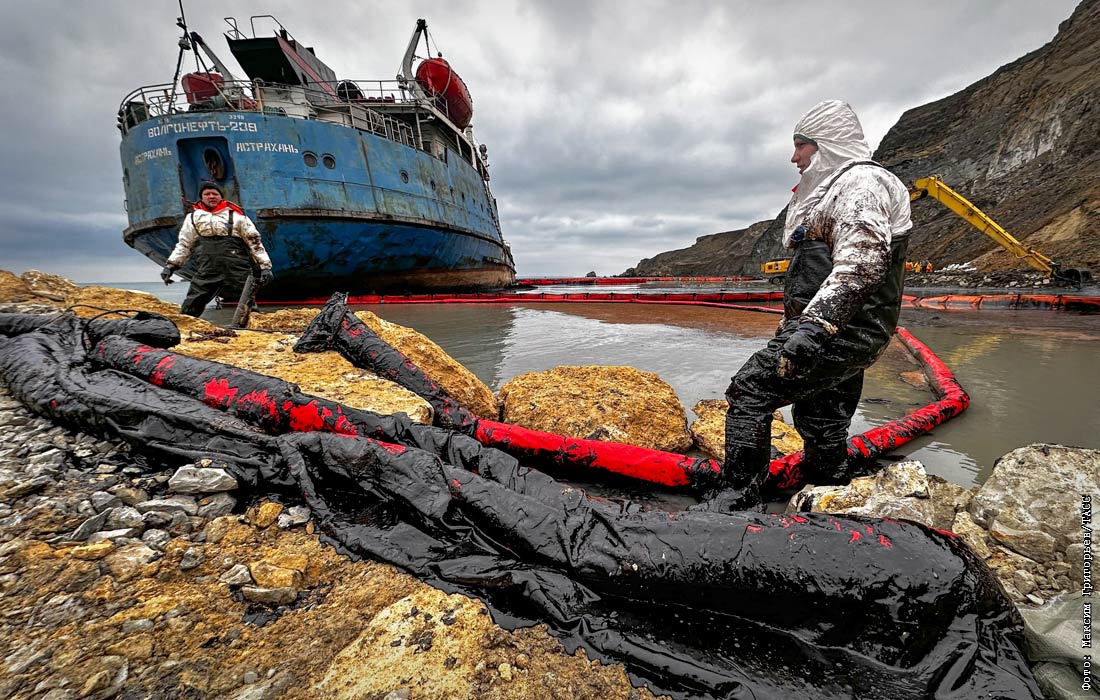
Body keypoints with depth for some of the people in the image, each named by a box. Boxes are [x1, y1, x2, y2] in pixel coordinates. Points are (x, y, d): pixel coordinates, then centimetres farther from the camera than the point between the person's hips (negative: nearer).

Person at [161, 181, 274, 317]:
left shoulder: (235, 215, 9)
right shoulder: (193, 217, 16)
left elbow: (254, 241, 6)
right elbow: (184, 245, 23)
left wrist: (265, 266, -3)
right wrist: (170, 265, 16)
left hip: (237, 270, -2)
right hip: (206, 272, 2)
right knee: (188, 309, 1)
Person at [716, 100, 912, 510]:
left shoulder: (861, 181, -7)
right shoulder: (833, 188, 26)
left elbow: (860, 263, -24)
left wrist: (815, 324, -33)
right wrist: (796, 323, 28)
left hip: (837, 334, -11)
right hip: (839, 335, 11)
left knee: (748, 391, -15)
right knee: (823, 430, 15)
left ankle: (737, 504, -12)